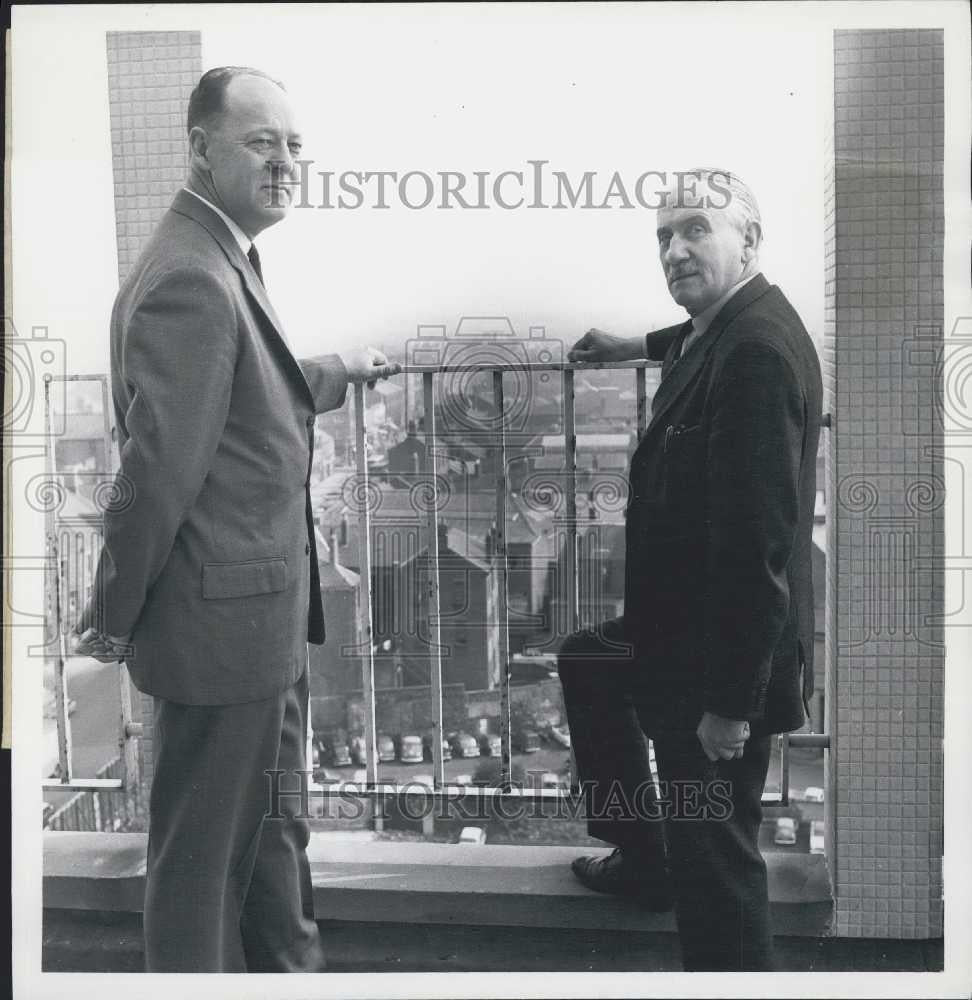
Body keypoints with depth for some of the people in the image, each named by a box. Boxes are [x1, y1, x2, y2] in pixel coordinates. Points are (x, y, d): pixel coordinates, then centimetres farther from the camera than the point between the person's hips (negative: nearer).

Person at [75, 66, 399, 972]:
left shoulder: (222, 260, 10)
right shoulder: (191, 277, -22)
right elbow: (159, 465, -24)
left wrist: (338, 373, 29)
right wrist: (115, 618, -14)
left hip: (259, 616, 10)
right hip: (224, 619, -10)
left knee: (271, 826, 25)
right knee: (206, 852, 10)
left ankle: (287, 968, 45)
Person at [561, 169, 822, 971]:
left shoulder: (758, 349, -25)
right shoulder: (726, 330, 5)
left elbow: (759, 538, -29)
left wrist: (732, 700, -27)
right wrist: (642, 347, 31)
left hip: (722, 657, -11)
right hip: (687, 626, 11)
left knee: (714, 854, 2)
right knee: (585, 664, 30)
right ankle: (642, 860, 42)